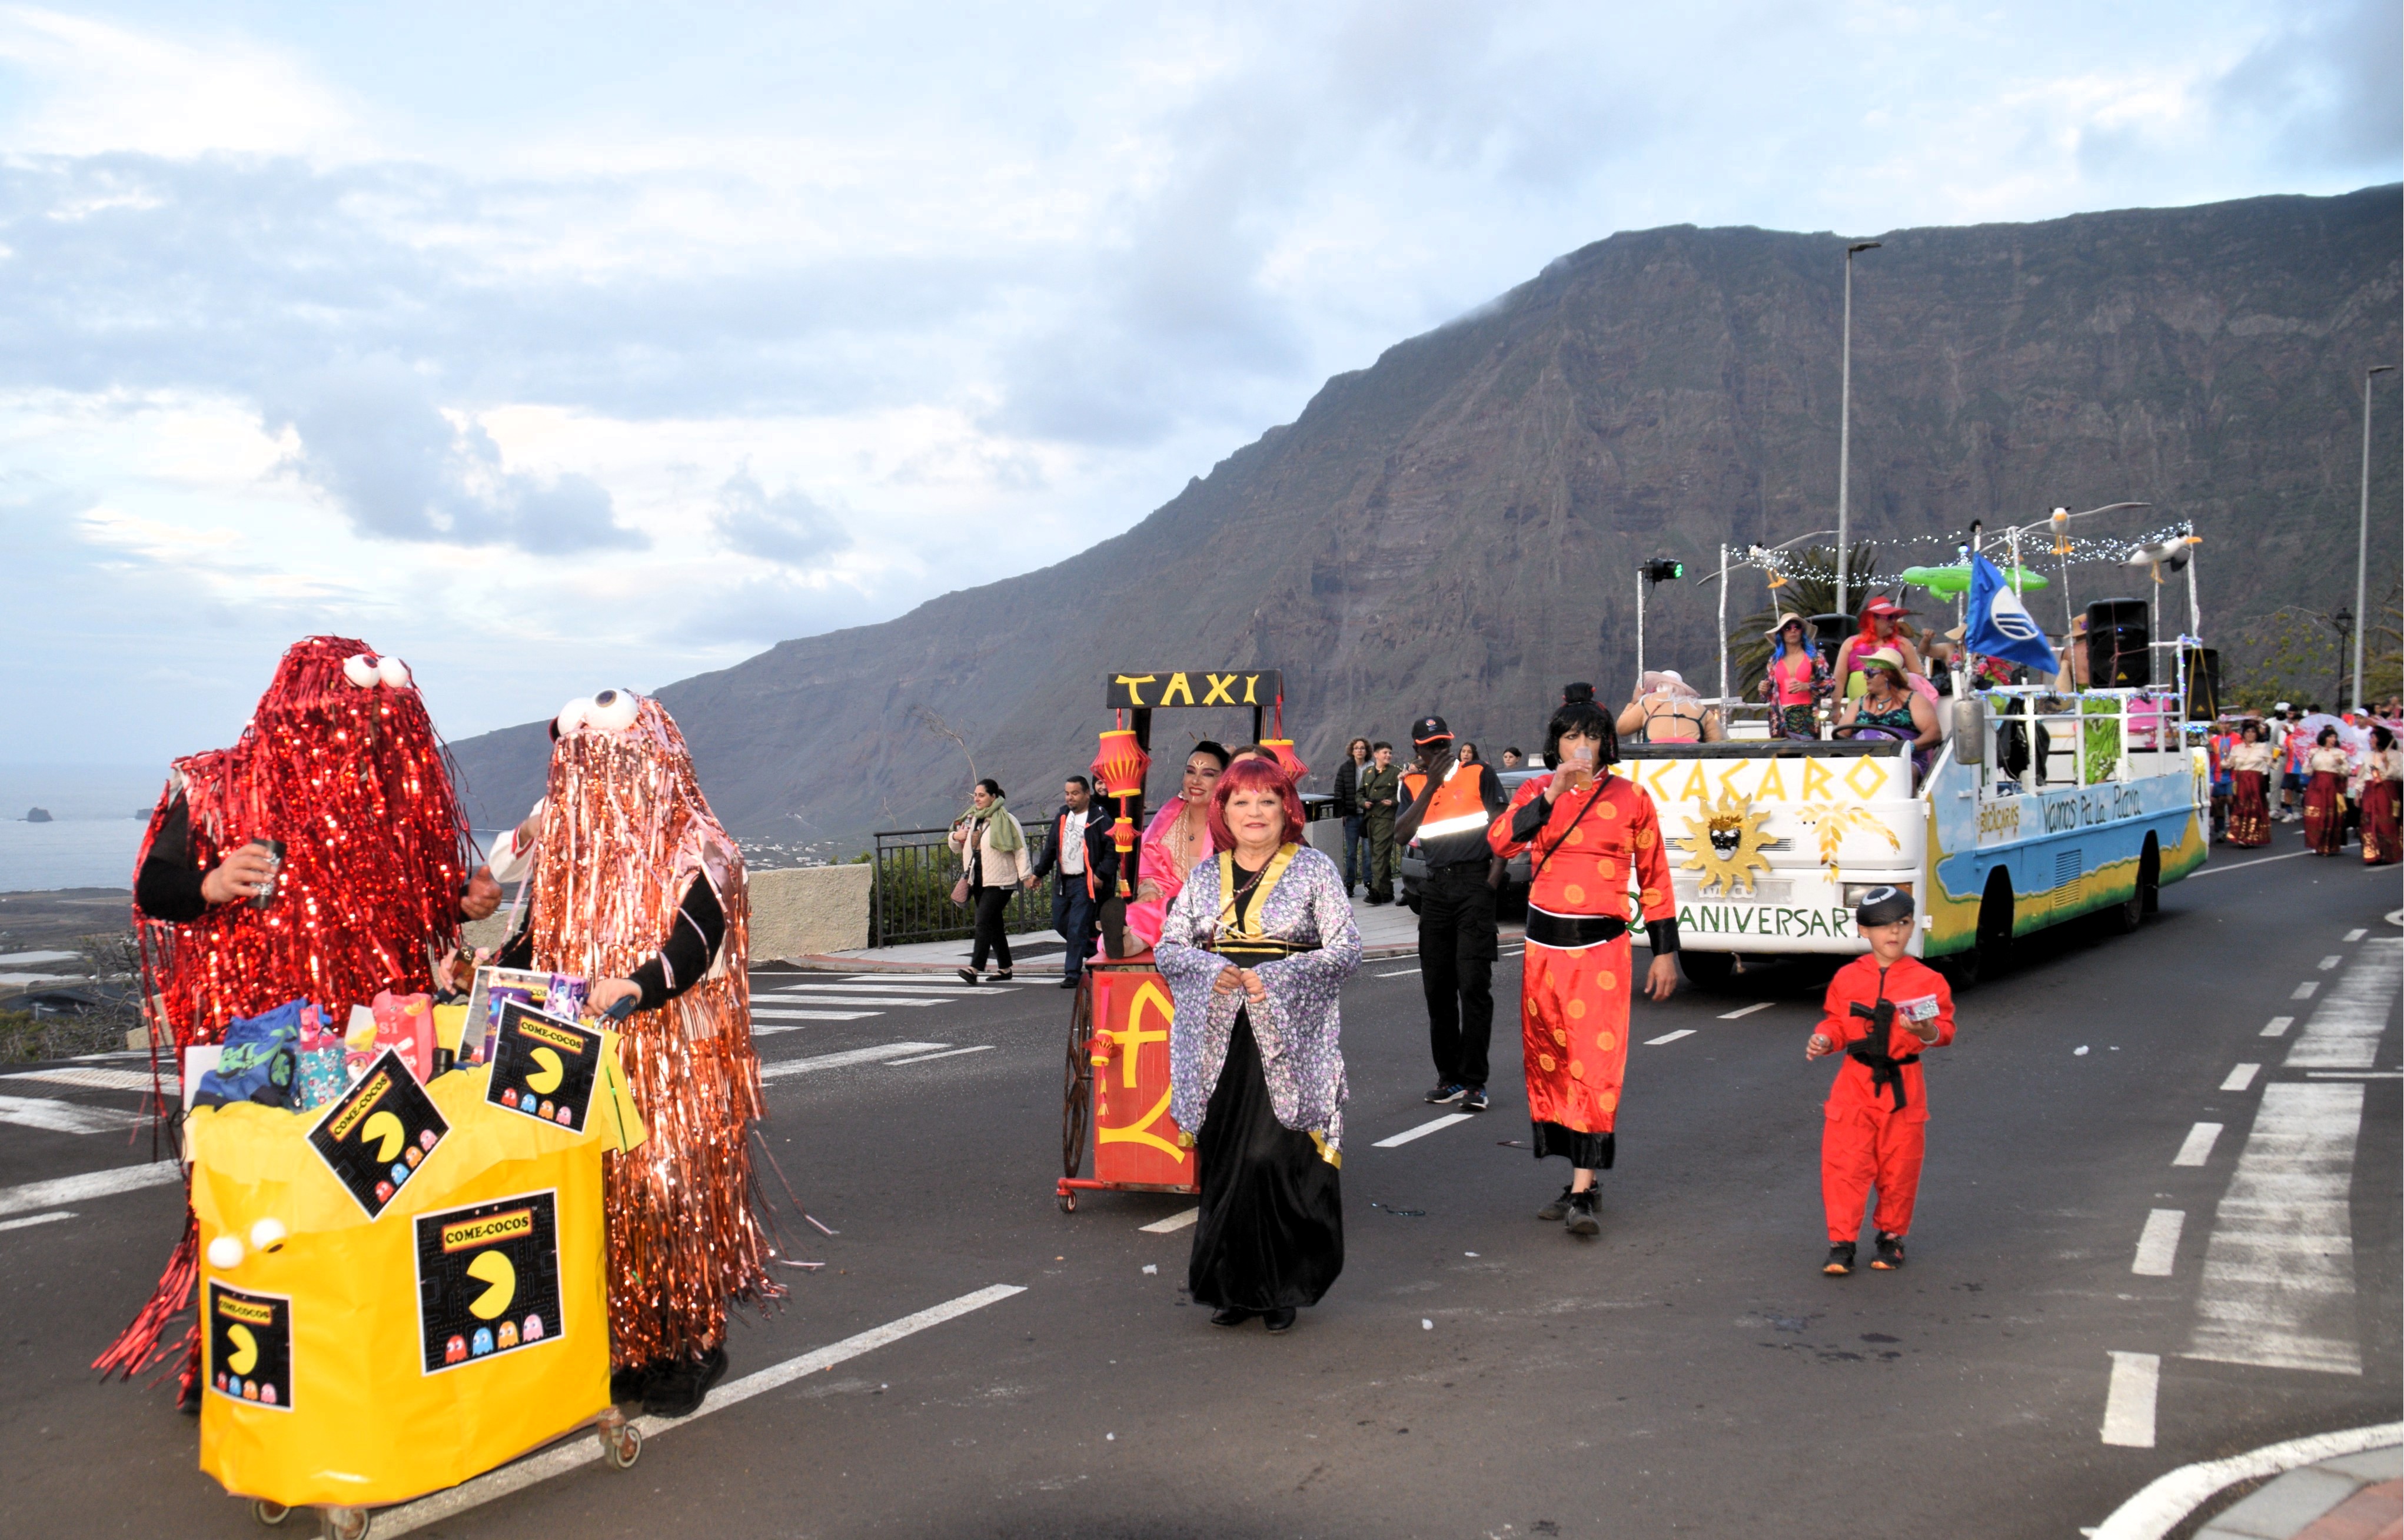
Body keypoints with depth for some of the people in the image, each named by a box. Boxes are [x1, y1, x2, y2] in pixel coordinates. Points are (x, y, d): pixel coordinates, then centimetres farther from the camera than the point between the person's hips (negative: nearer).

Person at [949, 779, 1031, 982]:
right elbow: (958, 849, 24)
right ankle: (1004, 969, 20)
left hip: (999, 882, -7)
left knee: (984, 922, -16)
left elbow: (1020, 849, -9)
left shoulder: (1006, 820, -7)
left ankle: (974, 969, -23)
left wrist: (1025, 875, -14)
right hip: (978, 881, 7)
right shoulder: (971, 819, 14)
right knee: (994, 925, 12)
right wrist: (955, 837, 2)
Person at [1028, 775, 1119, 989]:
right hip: (1063, 881, 8)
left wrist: (1102, 875, -16)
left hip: (1086, 882, -8)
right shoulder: (1062, 817, 13)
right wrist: (1039, 873, 17)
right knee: (1060, 923, 12)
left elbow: (1112, 850, -11)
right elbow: (1051, 848, 20)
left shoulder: (1099, 819, -9)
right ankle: (1095, 954, 29)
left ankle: (1073, 973, 0)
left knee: (1077, 928, -9)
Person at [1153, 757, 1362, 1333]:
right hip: (1217, 1042, 3)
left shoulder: (1314, 870, 4)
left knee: (1275, 1160, -11)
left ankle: (1282, 1287, 4)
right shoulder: (1205, 876, 14)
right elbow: (1167, 949, 10)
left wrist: (1272, 977, -15)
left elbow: (1346, 951, -3)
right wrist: (1213, 971, -10)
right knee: (1222, 1165, 2)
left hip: (1289, 1042, -3)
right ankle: (1233, 1286, 14)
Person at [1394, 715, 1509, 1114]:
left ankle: (1475, 1082, -9)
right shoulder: (1413, 784, 12)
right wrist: (1431, 785, -8)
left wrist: (1493, 879, -10)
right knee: (1437, 987, 6)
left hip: (1474, 882, -5)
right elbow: (1402, 834, -3)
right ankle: (1449, 1078, 16)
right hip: (1435, 887, 5)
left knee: (1473, 985, -11)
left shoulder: (1480, 774, 3)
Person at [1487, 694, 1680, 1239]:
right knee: (1548, 1061, 7)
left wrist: (1665, 951, 6)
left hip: (1602, 947, -3)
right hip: (1544, 943, 3)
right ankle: (1576, 1180, 20)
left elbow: (1653, 878, 8)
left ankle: (1582, 1192, -8)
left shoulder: (1630, 799, 2)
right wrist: (1552, 795, -19)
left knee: (1596, 1065, -9)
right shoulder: (1536, 792, 6)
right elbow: (1500, 841, -12)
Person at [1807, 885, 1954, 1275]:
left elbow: (1946, 1029, -1)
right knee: (1844, 1165, -4)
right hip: (1855, 1084, 1)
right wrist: (1824, 1040, -8)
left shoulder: (1928, 980, -1)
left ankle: (1892, 1236, 26)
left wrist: (1929, 1032, -22)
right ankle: (1842, 1243, 4)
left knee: (1899, 1167, 8)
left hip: (1903, 1088, 0)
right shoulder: (1847, 978, 4)